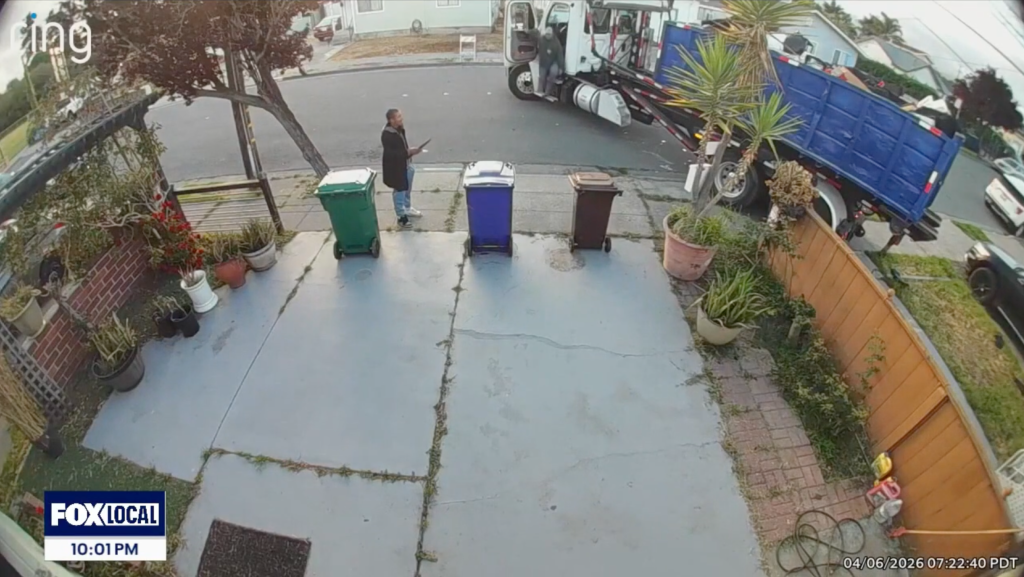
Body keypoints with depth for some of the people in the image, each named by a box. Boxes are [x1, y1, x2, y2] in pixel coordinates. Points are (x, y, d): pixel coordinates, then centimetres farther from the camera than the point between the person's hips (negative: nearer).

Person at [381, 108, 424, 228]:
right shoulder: (387, 135, -26)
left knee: (407, 189, 24)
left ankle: (407, 209, 44)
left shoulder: (399, 129, 0)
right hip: (396, 167, -9)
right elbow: (391, 153, -28)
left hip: (405, 164, 9)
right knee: (399, 191, 4)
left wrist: (410, 151, 4)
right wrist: (409, 152, -30)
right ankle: (401, 217, 18)